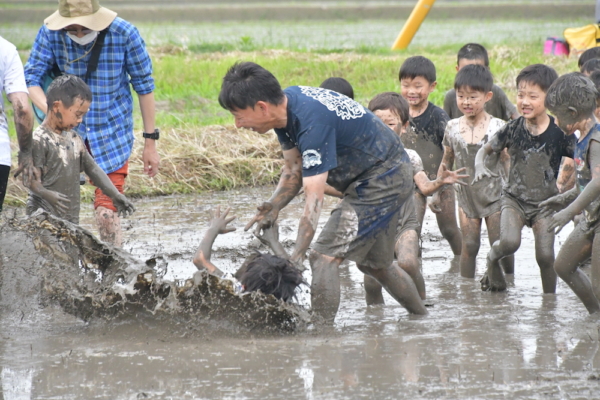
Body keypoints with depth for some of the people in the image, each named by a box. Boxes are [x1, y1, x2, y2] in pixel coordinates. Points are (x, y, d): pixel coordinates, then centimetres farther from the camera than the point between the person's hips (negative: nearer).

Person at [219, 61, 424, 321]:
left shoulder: (312, 124, -33)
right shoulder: (286, 103, -4)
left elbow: (314, 198, -34)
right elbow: (293, 169, 5)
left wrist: (296, 257, -35)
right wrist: (274, 206, -13)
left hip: (382, 179, -10)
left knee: (324, 257, -17)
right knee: (373, 263, 21)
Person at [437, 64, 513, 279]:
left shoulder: (497, 127, -10)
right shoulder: (453, 127, -1)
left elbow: (508, 163, -6)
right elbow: (446, 163, 11)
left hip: (495, 194, -2)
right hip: (466, 195, 2)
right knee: (469, 245, 2)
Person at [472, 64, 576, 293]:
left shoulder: (559, 133, -12)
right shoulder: (513, 129, -7)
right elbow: (486, 149, 4)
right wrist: (480, 166, -18)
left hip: (545, 202, 0)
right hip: (514, 198, 0)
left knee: (545, 255, -7)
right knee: (509, 242, -23)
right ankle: (492, 260, 11)